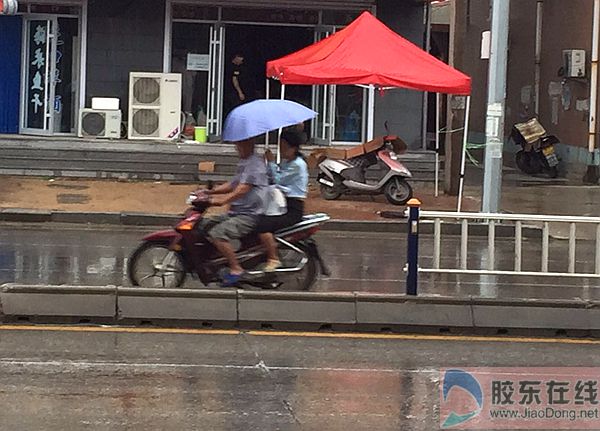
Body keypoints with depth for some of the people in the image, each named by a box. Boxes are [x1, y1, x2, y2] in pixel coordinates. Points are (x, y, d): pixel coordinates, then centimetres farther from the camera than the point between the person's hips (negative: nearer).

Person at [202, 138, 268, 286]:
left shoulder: (255, 163, -14)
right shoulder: (244, 163, 19)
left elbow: (243, 189, -25)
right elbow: (233, 185, 28)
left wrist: (222, 200, -34)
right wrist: (210, 192, 17)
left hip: (250, 215, -11)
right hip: (235, 212, 11)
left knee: (217, 233, -27)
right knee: (203, 225, 10)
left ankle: (236, 269, -19)